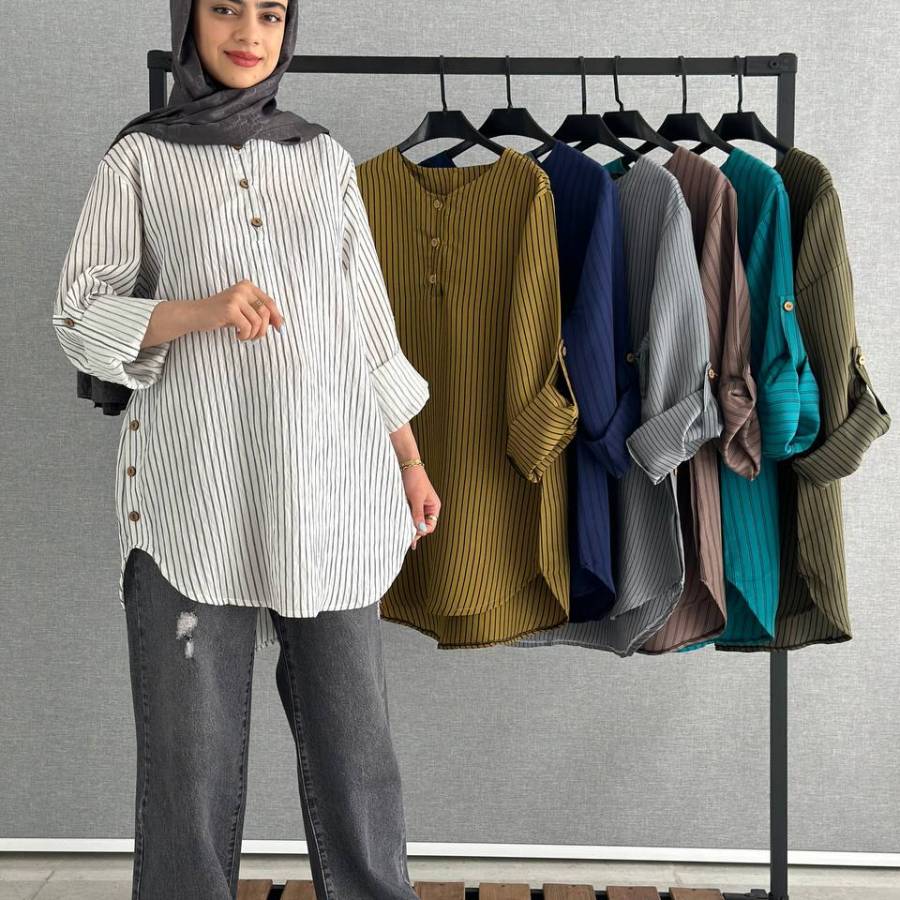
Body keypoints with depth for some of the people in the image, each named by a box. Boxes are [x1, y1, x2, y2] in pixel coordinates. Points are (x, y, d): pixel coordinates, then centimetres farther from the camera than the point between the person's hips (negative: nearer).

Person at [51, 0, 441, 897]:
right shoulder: (139, 159, 5)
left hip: (329, 481, 2)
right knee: (192, 743, 0)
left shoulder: (324, 158, 13)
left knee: (350, 723, 5)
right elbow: (81, 317, 2)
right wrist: (204, 310, -16)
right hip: (195, 488, -2)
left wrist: (409, 460, 13)